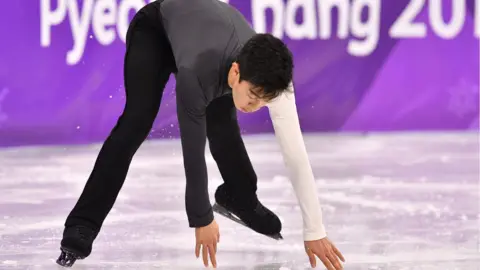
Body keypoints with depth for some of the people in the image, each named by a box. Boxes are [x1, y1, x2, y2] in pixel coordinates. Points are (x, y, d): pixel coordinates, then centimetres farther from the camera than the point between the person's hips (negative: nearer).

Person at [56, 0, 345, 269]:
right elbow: (193, 148, -35)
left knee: (222, 126, 2)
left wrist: (315, 231, -27)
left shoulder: (270, 76, -34)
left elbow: (296, 152, -29)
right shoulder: (196, 73, -46)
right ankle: (82, 228, -21)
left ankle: (239, 198, 33)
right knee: (137, 122, -20)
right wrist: (202, 219, -24)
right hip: (154, 29, -5)